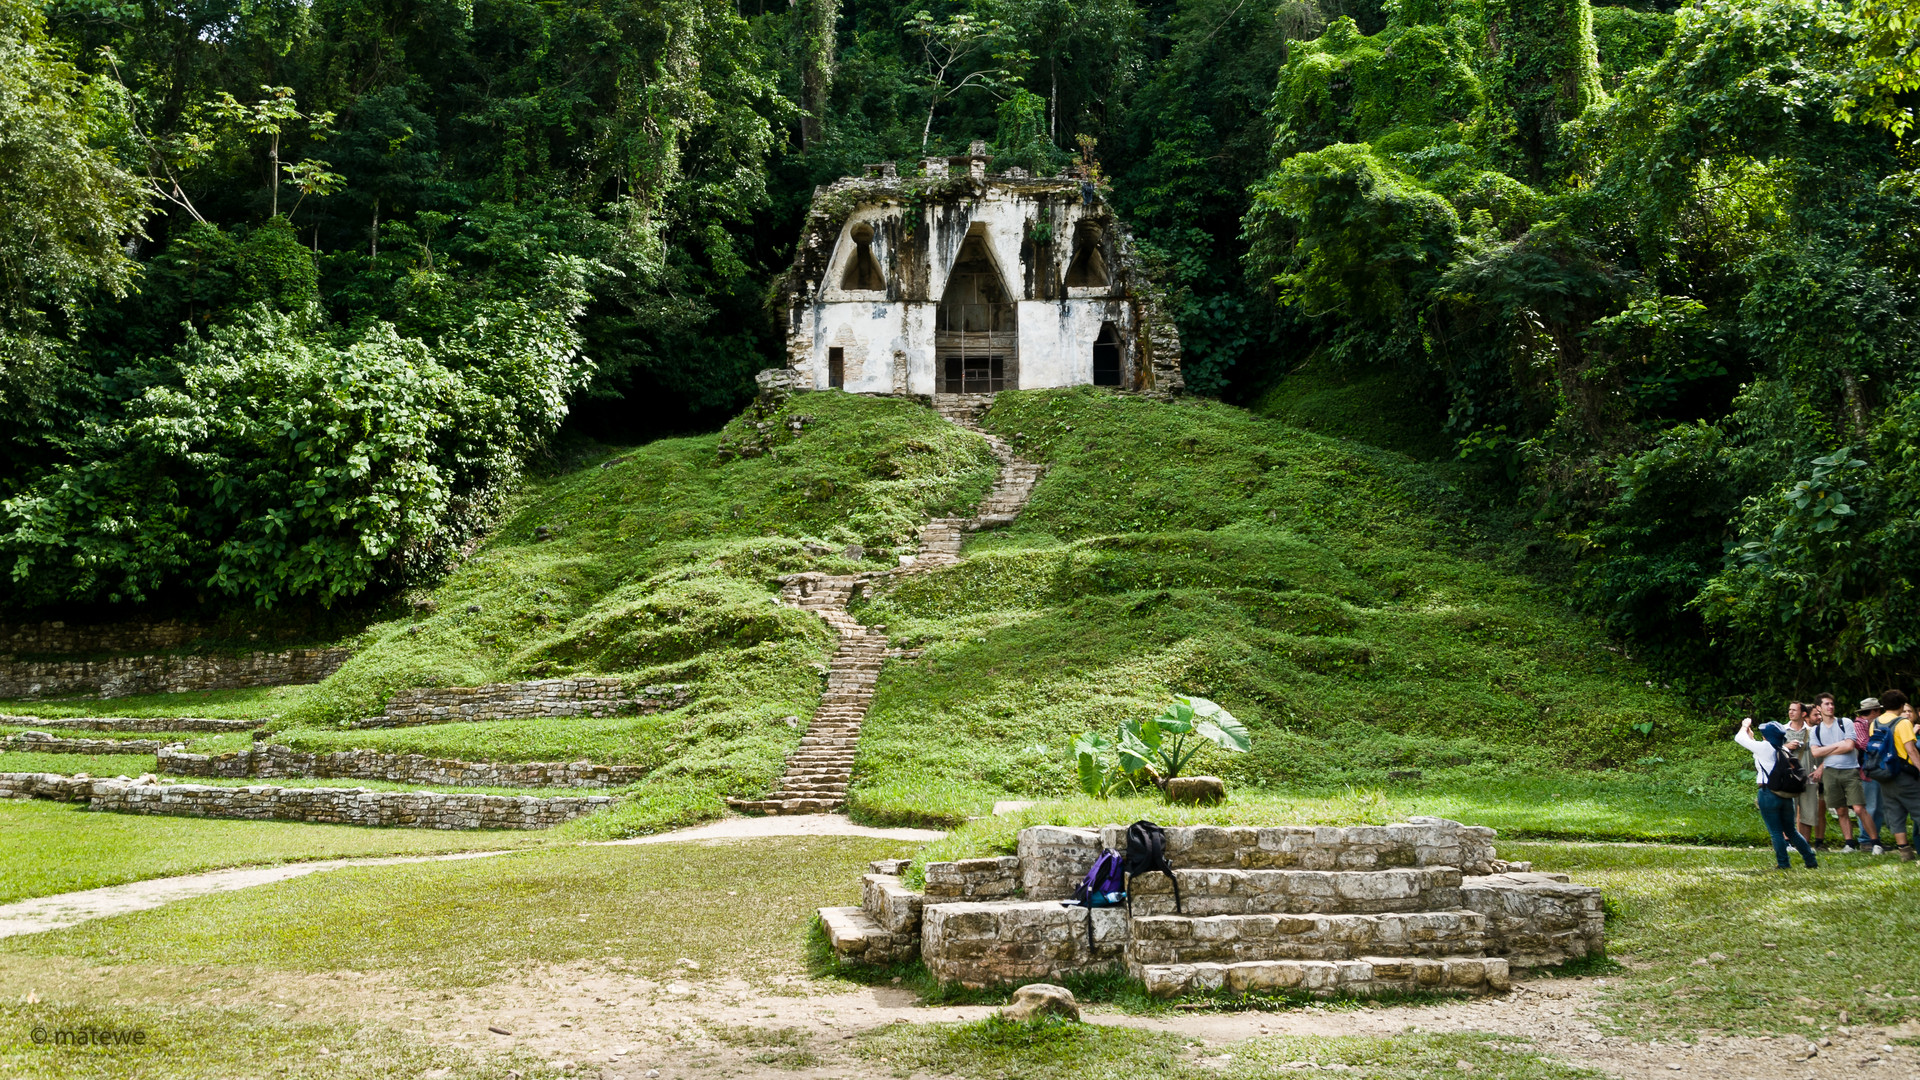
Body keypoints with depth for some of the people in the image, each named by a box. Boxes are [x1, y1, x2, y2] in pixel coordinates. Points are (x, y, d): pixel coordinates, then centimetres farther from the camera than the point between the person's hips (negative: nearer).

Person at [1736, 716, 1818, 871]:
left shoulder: (1764, 747, -10)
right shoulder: (1784, 750, 10)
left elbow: (1739, 738, 0)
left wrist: (1745, 726, 20)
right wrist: (1749, 730, 32)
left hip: (1768, 793, -6)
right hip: (1786, 795, 6)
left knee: (1776, 832, 2)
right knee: (1791, 830, 16)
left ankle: (1783, 863, 3)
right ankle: (1811, 861, 14)